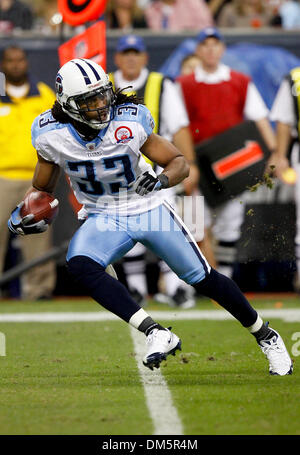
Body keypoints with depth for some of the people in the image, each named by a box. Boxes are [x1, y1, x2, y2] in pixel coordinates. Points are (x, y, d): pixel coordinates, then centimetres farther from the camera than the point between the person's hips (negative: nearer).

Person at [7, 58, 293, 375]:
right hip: (105, 218, 1)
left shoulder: (130, 121, -20)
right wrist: (24, 215, -14)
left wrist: (162, 180, -32)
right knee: (79, 264, -30)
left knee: (203, 278, 3)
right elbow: (42, 188, 4)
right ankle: (156, 334, -35)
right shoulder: (53, 135, -14)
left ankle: (264, 335, 27)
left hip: (149, 210, -1)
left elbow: (180, 163, -11)